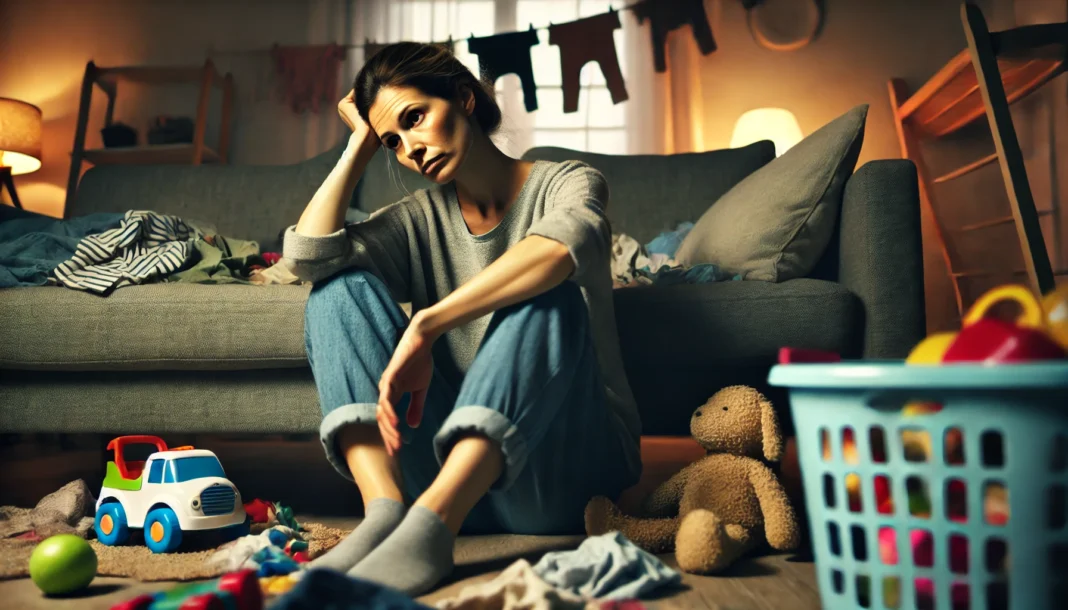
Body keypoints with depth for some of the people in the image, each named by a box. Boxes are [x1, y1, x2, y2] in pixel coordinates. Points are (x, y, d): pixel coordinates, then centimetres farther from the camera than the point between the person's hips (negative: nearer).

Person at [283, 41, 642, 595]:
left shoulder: (562, 183, -1)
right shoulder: (423, 218, 13)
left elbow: (567, 245, -28)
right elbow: (307, 254, -5)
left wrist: (424, 326, -31)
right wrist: (360, 146, 4)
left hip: (562, 466, -3)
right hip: (451, 464, 4)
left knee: (547, 295, -30)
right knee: (339, 289, -9)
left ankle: (430, 524, -38)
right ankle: (384, 509, -27)